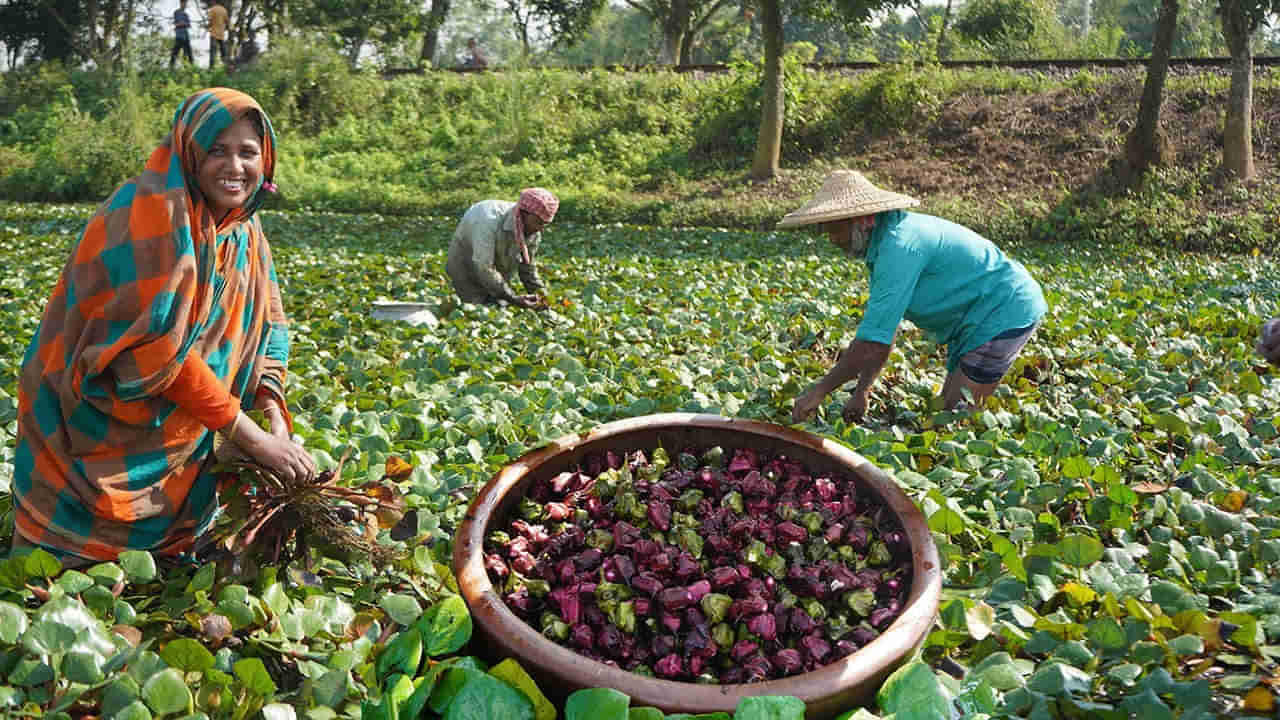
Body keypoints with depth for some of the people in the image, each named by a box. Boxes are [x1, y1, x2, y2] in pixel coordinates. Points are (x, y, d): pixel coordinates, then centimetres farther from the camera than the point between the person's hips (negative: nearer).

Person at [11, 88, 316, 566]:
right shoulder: (153, 213, -22)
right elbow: (158, 348, -28)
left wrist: (276, 421, -12)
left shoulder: (243, 228, 2)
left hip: (179, 440, 7)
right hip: (96, 437, -7)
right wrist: (253, 438, -25)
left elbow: (264, 329, 4)